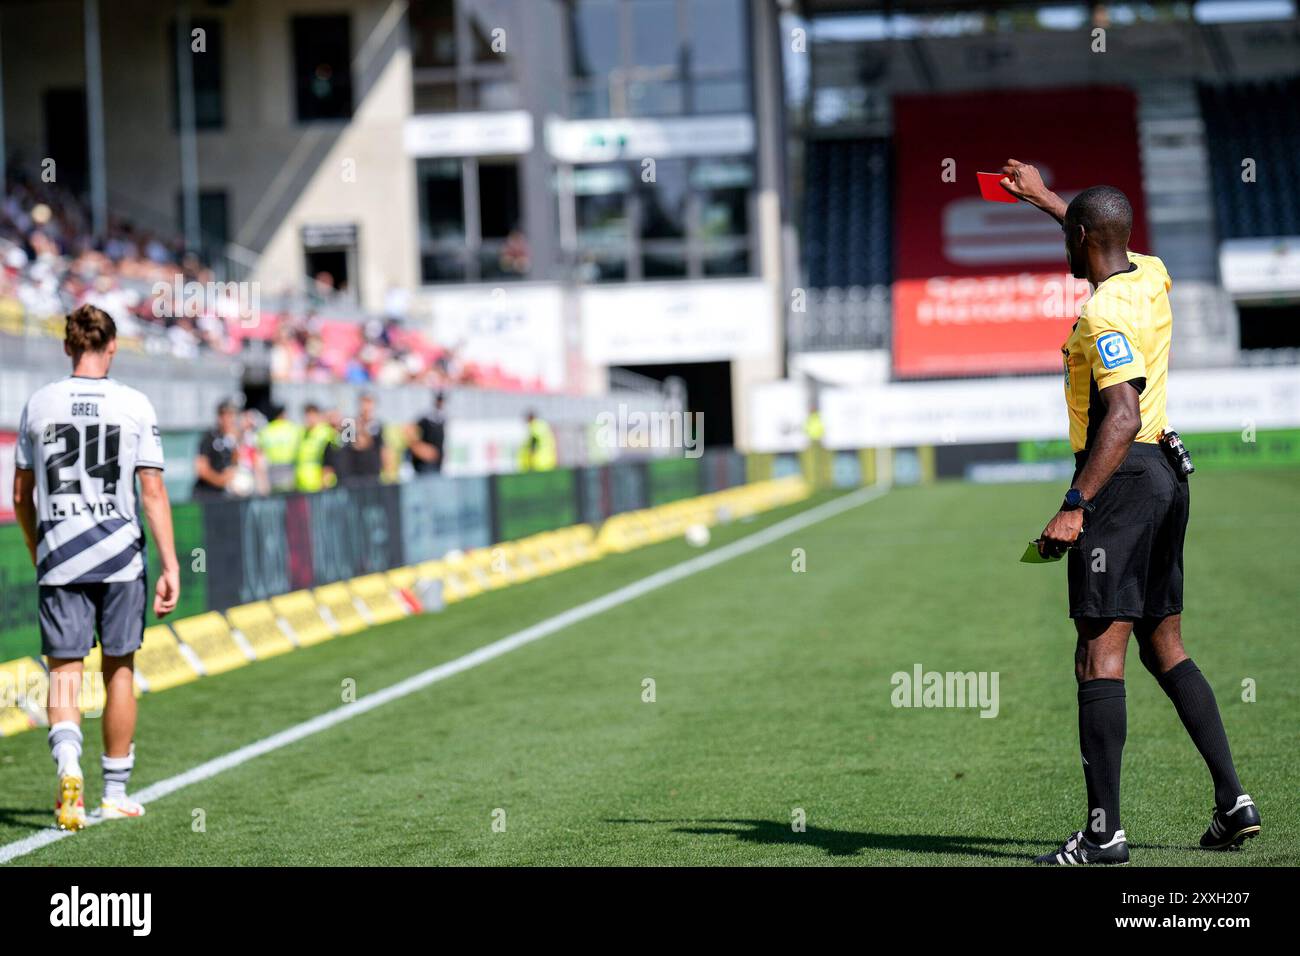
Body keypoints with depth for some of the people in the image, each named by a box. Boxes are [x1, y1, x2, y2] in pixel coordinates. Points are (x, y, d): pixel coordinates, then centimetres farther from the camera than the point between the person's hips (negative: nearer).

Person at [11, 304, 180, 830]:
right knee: (119, 671, 11)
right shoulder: (134, 405, -2)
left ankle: (68, 767, -24)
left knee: (64, 671, 2)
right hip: (120, 557, -1)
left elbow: (20, 495, 10)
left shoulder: (39, 403, 4)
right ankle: (116, 793, 19)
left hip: (58, 556, 1)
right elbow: (153, 493, -6)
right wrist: (171, 568, -4)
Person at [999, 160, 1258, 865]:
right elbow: (1109, 242, 35)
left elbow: (1123, 416, -26)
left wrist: (1075, 506, -30)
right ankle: (1233, 800, 12)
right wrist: (1043, 197, 44)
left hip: (1121, 477, -9)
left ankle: (1104, 832, -10)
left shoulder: (1103, 314, -16)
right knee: (1165, 648, 14)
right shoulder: (1151, 278, 10)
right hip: (1167, 471, 9)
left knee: (1099, 654, -8)